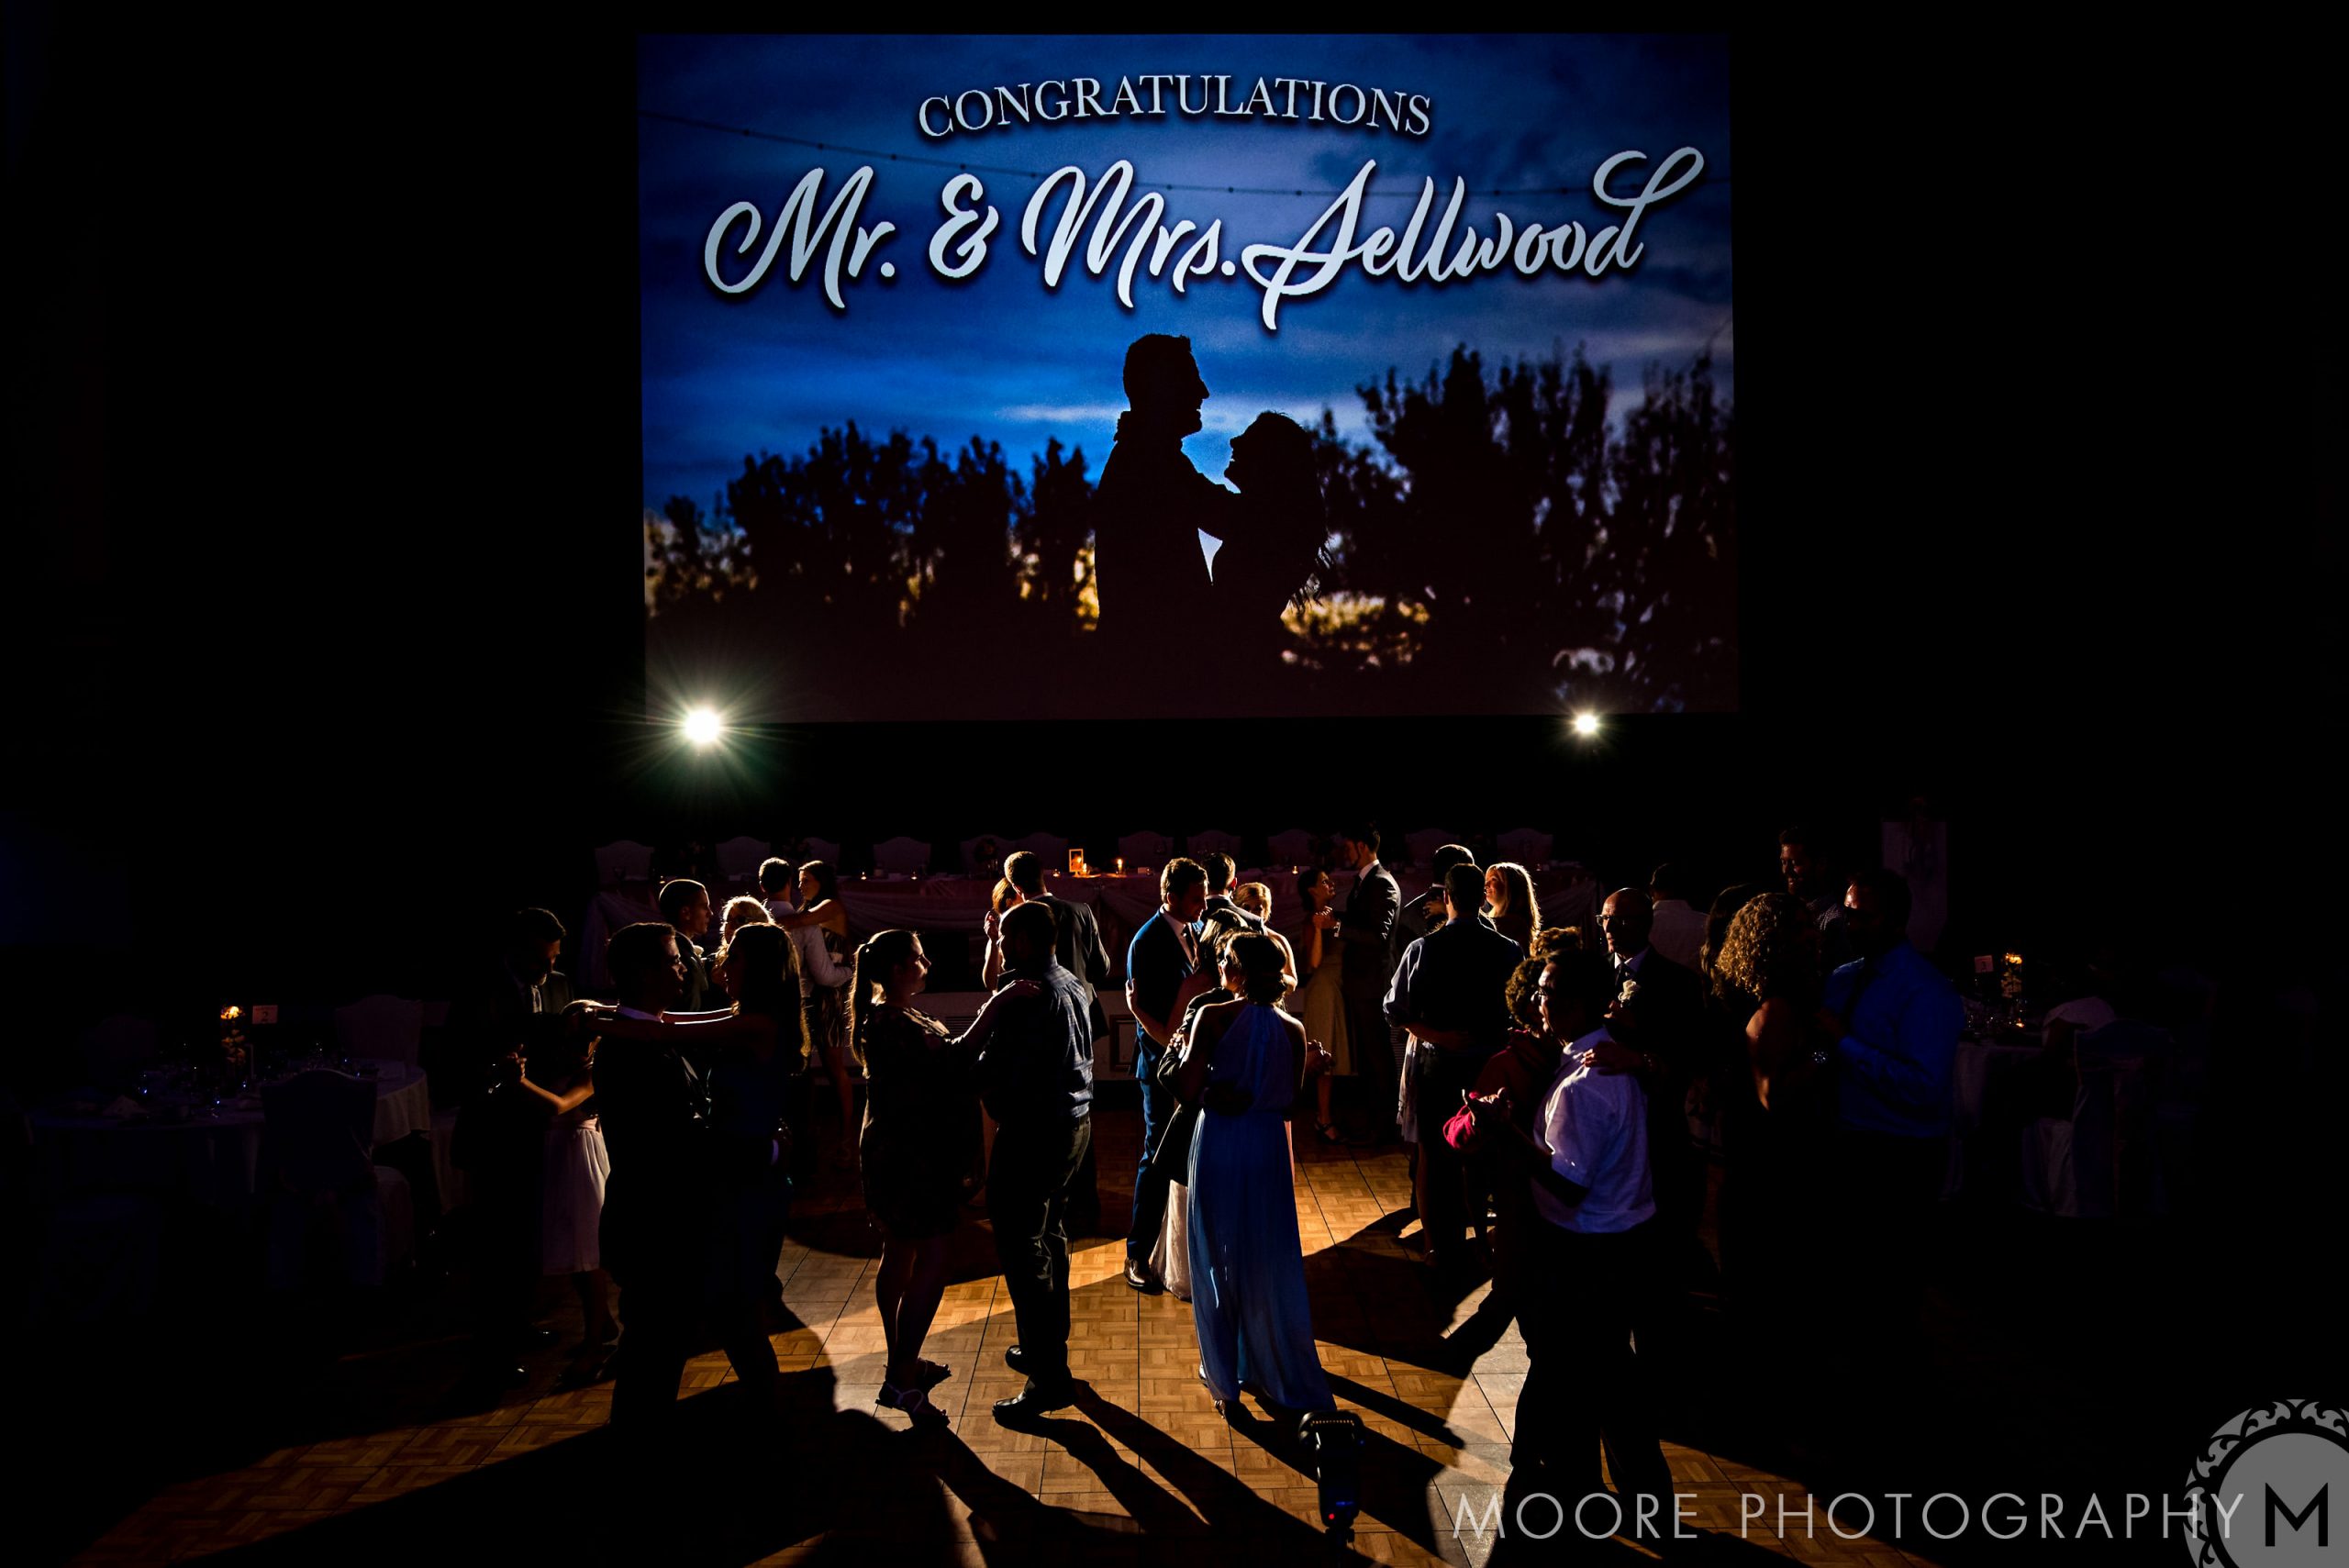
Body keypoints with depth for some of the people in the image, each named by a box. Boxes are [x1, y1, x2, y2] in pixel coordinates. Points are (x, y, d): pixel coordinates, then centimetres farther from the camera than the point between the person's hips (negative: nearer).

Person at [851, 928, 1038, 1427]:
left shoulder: (896, 1015, 11)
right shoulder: (888, 1022, -23)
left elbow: (943, 1057, 10)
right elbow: (954, 1055, -31)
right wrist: (997, 1003, -32)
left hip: (909, 1152, 11)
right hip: (909, 1155, -11)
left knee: (901, 1255, 18)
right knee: (931, 1261, -8)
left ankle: (901, 1361, 30)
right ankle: (901, 1379, -3)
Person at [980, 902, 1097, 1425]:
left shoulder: (1030, 995, -23)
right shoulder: (1072, 984, 7)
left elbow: (997, 1071, -23)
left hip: (1034, 1132, -10)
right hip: (1075, 1121, 10)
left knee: (1022, 1252, -3)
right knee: (1049, 1238, 21)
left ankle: (1049, 1378, 1)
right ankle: (1049, 1349, 35)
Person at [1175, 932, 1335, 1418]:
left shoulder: (1213, 1017, -14)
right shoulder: (1293, 1031, -4)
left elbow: (1186, 1088, -17)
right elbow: (1291, 1105, -1)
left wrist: (1185, 1049, 1)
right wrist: (1310, 1068, 16)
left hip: (1217, 1146, -2)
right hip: (1268, 1149, 2)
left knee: (1217, 1260, 12)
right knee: (1268, 1263, 15)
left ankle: (1225, 1380, 21)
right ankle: (1275, 1374, 23)